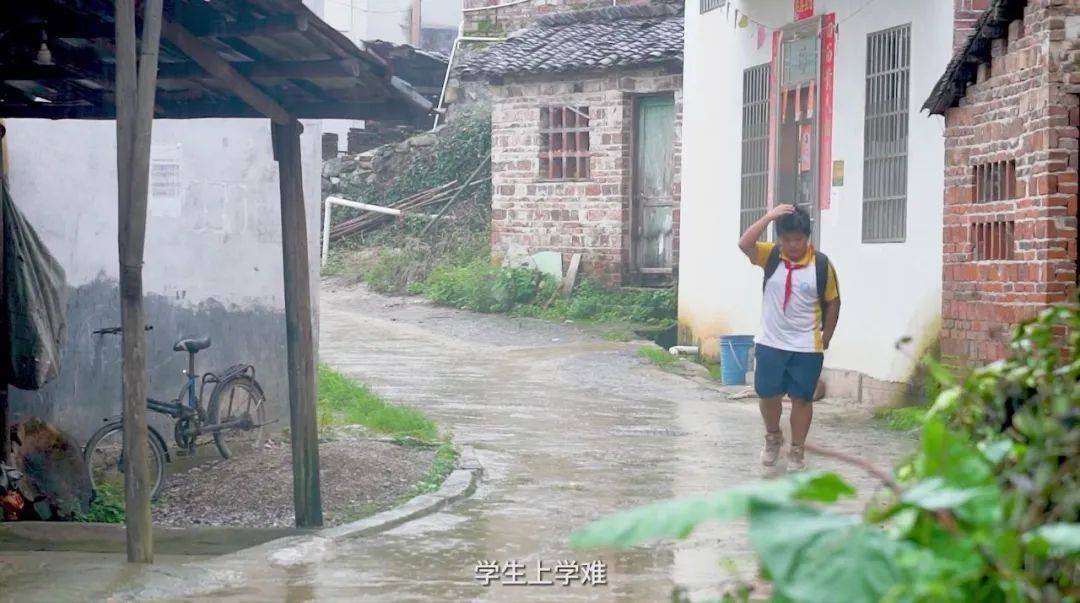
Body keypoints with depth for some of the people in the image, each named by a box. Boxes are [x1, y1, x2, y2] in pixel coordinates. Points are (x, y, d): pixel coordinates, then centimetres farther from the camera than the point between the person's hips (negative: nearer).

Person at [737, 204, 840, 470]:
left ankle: (797, 451, 17)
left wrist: (825, 339, 2)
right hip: (770, 343, 2)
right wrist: (769, 216, -24)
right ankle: (773, 438, 33)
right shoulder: (771, 256, -2)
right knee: (768, 393, 8)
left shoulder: (821, 264, -8)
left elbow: (833, 303, 1)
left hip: (807, 348, -2)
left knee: (802, 398, 5)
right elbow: (744, 244, -20)